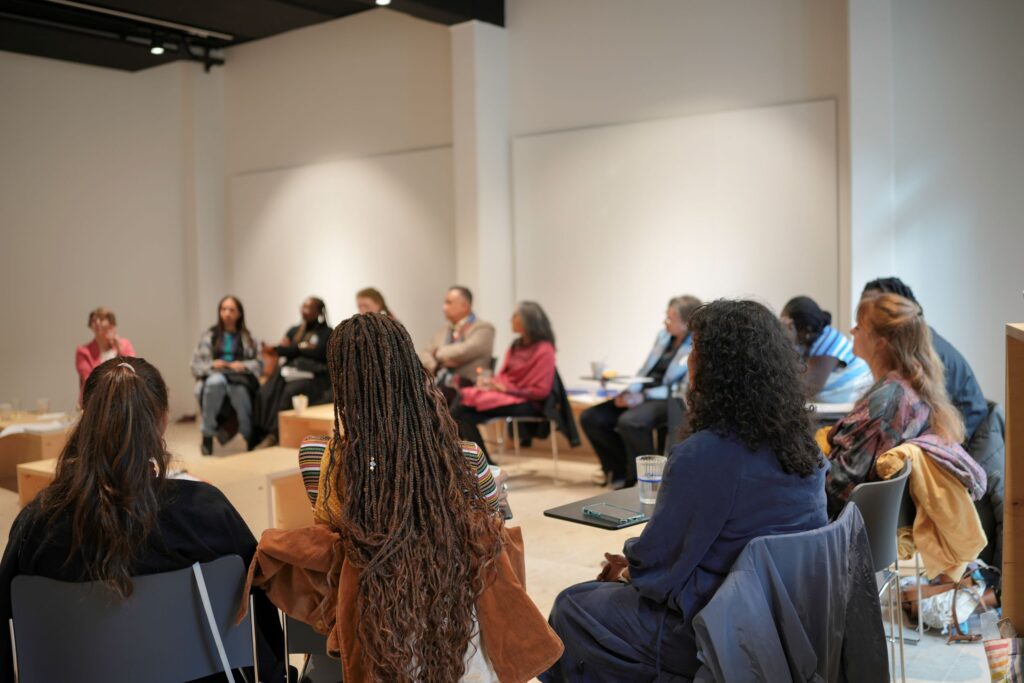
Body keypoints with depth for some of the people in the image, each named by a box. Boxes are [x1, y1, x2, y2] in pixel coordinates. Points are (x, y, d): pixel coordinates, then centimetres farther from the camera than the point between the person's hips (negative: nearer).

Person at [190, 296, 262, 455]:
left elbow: (259, 363, 11)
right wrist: (212, 365, -7)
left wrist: (243, 365, -9)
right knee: (217, 381, -38)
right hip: (213, 378, 0)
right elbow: (195, 365, 13)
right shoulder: (209, 336, 20)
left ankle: (250, 440, -18)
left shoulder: (247, 337, 21)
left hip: (240, 379, 0)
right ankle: (207, 435, -32)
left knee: (240, 392, -37)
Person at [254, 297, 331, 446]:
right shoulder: (293, 330, 25)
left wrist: (293, 349, -1)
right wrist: (302, 347, -3)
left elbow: (318, 353, -8)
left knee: (290, 392, -36)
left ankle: (275, 433, -34)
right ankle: (263, 432, -30)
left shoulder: (326, 332, 9)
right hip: (289, 371, 5)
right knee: (265, 392, -26)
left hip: (312, 375, -5)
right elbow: (283, 348, 10)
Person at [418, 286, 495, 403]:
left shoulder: (484, 328, 2)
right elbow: (424, 355, 16)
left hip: (467, 387, -6)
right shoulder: (442, 331, 24)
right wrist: (437, 365, -6)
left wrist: (440, 352, 4)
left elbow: (464, 351, -14)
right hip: (439, 385, 6)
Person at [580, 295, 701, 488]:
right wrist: (628, 392, -5)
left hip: (668, 401, -8)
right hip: (641, 395, 8)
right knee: (590, 418, -9)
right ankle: (621, 470, 8)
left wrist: (643, 396, -20)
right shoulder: (663, 336, 14)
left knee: (630, 421, -36)